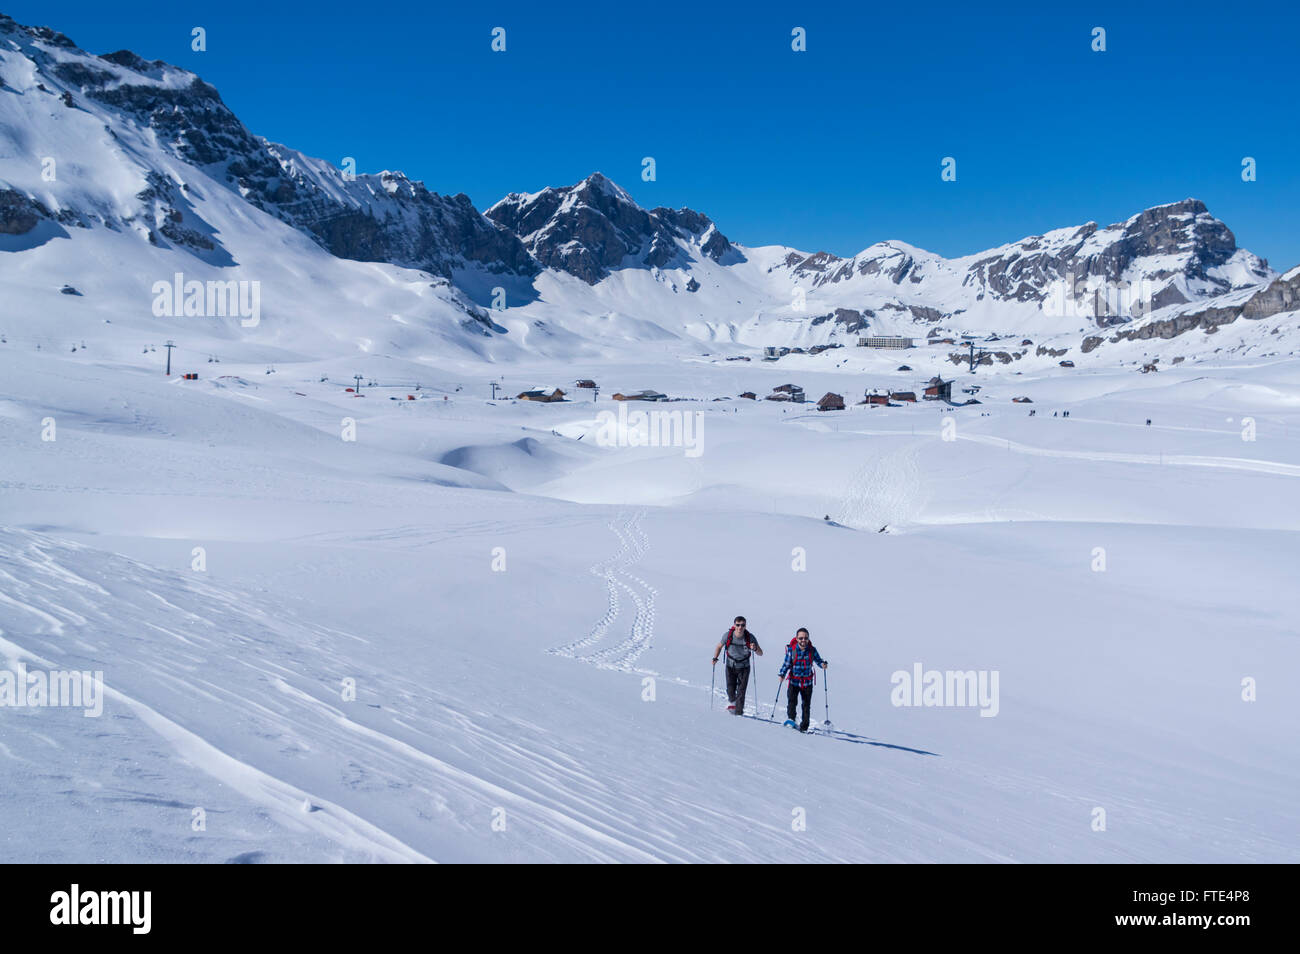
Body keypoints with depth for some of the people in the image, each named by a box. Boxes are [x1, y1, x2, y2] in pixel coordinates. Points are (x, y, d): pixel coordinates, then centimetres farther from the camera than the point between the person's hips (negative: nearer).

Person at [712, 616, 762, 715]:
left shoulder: (749, 637, -17)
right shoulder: (728, 635, -15)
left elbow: (760, 653, -13)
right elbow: (719, 646, 4)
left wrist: (755, 648, -35)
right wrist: (715, 658, -11)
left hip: (744, 667, -1)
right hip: (730, 666, 1)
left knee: (741, 691, -9)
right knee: (730, 689, 1)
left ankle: (739, 712, -2)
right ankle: (733, 703, 33)